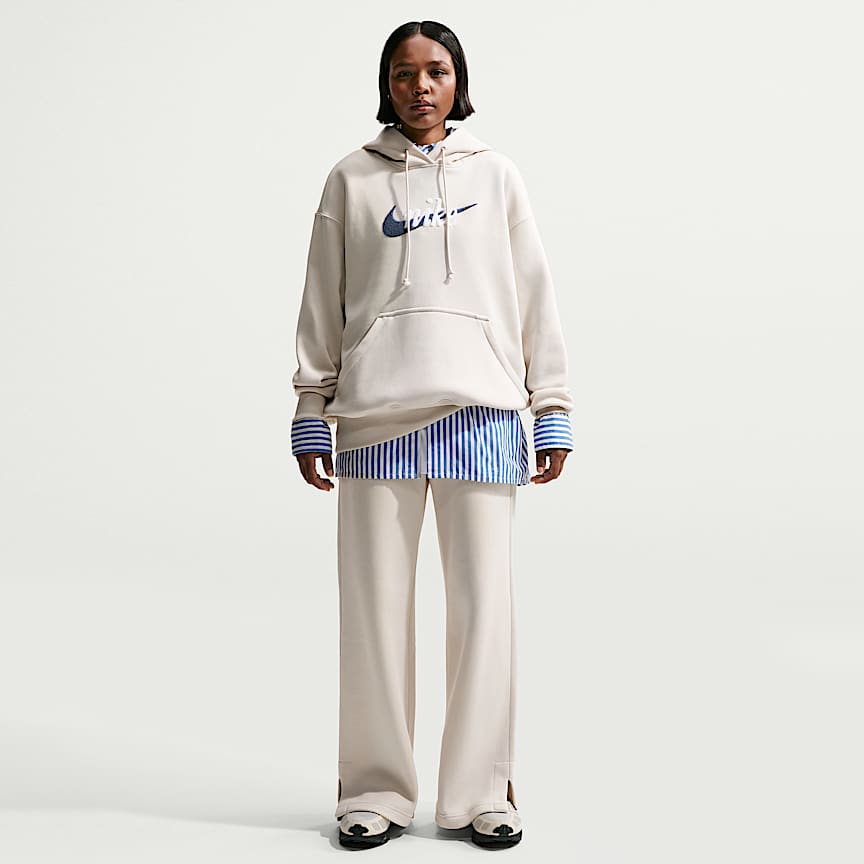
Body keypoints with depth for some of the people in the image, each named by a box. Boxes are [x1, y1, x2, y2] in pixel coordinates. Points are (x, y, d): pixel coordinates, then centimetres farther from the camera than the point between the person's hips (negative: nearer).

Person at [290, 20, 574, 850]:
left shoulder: (495, 174, 15)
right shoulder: (352, 180, 13)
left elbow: (534, 295, 12)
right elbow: (322, 305, 11)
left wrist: (554, 410, 6)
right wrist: (310, 416, 6)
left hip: (481, 408, 1)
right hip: (375, 412, 0)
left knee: (484, 603, 0)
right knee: (375, 604, 1)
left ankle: (480, 792, 12)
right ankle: (375, 790, 13)